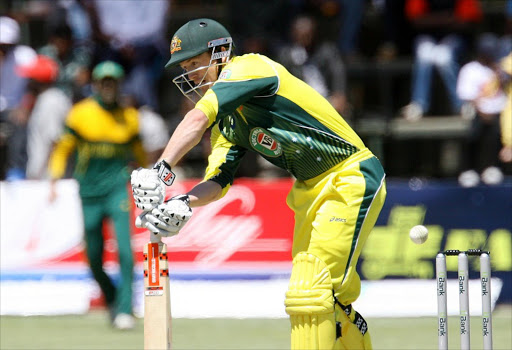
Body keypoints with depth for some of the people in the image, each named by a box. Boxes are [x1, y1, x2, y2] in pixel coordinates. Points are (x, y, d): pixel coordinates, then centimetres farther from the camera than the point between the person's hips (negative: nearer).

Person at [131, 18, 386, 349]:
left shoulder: (248, 67, -13)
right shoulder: (227, 123, 13)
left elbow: (198, 119, -29)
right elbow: (218, 180, -1)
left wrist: (161, 170, -36)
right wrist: (183, 203, -21)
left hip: (351, 182, -10)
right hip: (310, 192, 10)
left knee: (310, 292, -18)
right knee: (334, 300, 11)